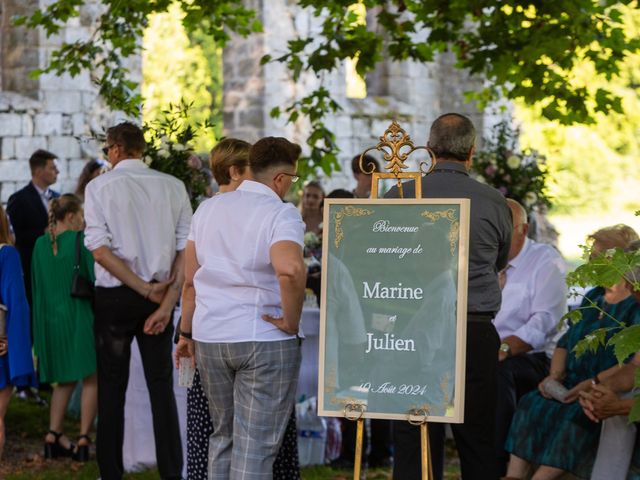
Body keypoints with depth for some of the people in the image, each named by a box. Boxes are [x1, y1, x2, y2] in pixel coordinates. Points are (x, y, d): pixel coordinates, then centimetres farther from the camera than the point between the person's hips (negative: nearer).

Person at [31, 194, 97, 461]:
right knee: (91, 379, 4)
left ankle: (53, 437, 9)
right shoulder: (79, 240, -11)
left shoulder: (40, 244, 4)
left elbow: (36, 284, 11)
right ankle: (83, 439, -2)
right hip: (79, 316, -5)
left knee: (64, 380, 17)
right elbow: (94, 277, -10)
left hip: (50, 317, 5)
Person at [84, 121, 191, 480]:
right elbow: (186, 251, -5)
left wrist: (147, 289, -11)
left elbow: (101, 250, -13)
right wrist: (166, 302, -7)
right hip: (160, 297, 2)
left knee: (112, 387, 6)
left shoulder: (100, 187, -4)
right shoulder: (173, 187, 2)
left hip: (113, 297, -2)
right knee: (162, 387, 8)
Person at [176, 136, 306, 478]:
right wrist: (291, 321, -17)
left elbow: (190, 279, 12)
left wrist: (186, 332, 20)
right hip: (264, 340, -6)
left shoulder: (208, 208, 10)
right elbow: (290, 269, -30)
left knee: (223, 435, 19)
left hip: (208, 336, 6)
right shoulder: (281, 213, -10)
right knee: (256, 445, -2)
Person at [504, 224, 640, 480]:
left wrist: (594, 383, -23)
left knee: (573, 414, -33)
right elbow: (565, 343, 23)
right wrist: (555, 375, 4)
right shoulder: (592, 298, 21)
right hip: (574, 386, 7)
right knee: (531, 405, -18)